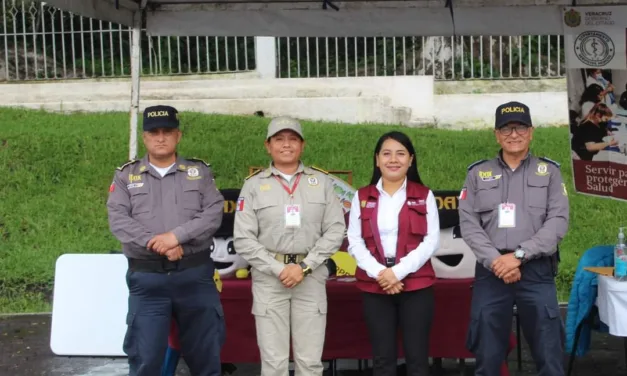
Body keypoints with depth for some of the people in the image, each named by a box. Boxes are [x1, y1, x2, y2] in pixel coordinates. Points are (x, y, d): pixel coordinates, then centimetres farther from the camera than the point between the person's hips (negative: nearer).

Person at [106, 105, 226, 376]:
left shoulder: (199, 172, 9)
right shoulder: (126, 175, 8)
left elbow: (214, 213, -4)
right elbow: (118, 220, -5)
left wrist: (176, 235, -17)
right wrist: (158, 244, -16)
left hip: (195, 275, 1)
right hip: (146, 279, 0)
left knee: (205, 354, 9)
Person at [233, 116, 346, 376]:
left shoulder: (321, 181, 7)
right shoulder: (254, 185, 4)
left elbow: (335, 230, 1)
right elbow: (243, 240, -1)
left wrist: (304, 267, -9)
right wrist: (278, 270, -10)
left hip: (311, 277, 1)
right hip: (269, 277, -1)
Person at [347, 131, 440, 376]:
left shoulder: (424, 196, 6)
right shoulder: (362, 197, 9)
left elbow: (432, 241, -3)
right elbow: (354, 242, 1)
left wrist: (399, 271, -14)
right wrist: (378, 273, -14)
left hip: (416, 286, -1)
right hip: (375, 288, 1)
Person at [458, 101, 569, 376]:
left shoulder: (549, 171, 9)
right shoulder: (477, 173, 11)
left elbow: (558, 221, -2)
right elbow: (468, 224, 2)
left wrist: (519, 255, -13)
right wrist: (495, 261, -12)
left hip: (537, 272, -1)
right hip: (491, 272, 1)